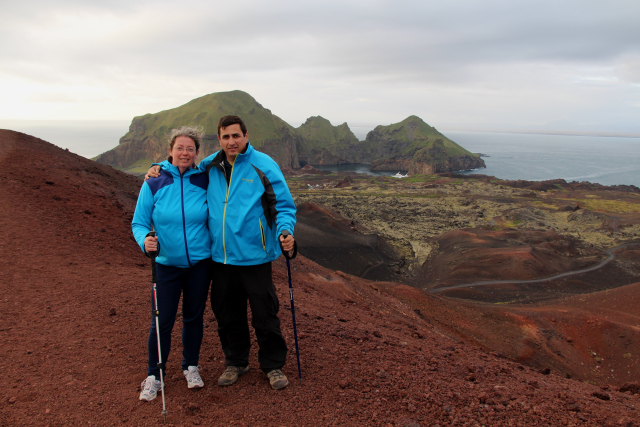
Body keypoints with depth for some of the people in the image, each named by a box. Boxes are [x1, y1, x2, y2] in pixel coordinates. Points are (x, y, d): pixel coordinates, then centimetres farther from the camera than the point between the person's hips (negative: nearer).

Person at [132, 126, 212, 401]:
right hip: (167, 263, -1)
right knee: (162, 321, 1)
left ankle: (191, 367, 34)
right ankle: (153, 376, 21)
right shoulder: (154, 183, -6)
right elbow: (139, 223, -3)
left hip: (200, 262, 1)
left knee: (194, 317, 14)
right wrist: (145, 241, -23)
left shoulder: (204, 181, -3)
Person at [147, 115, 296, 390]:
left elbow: (284, 206, -4)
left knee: (265, 314, 5)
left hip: (254, 257, -4)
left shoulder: (264, 166, -6)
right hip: (220, 257, 4)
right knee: (227, 314, 16)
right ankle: (235, 362, 36)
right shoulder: (209, 167, 7)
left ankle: (273, 365, 25)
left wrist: (284, 231, -22)